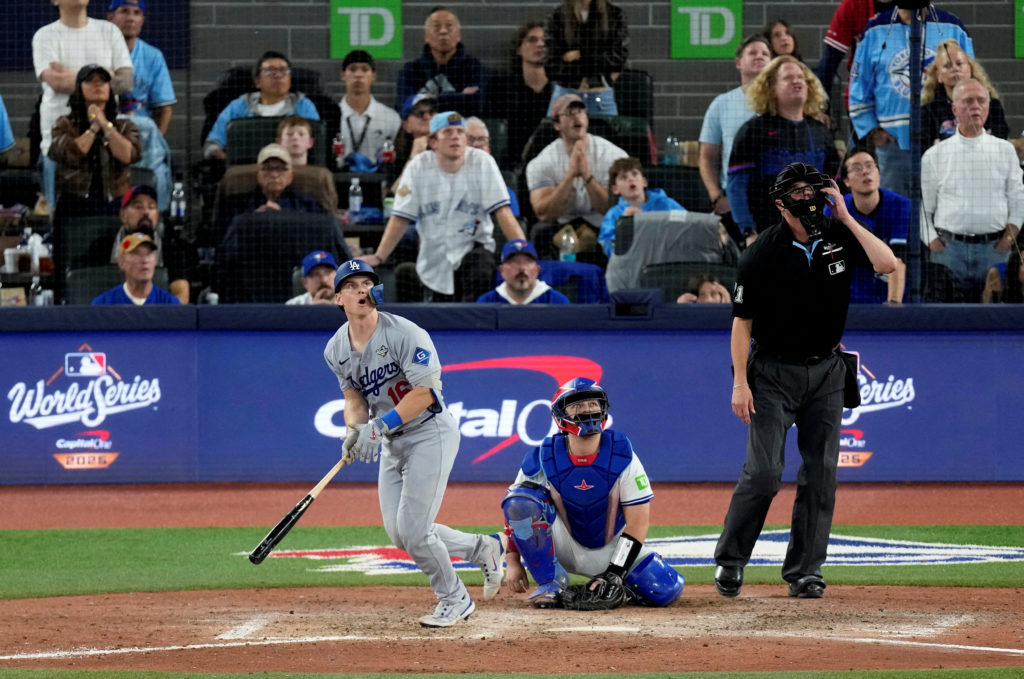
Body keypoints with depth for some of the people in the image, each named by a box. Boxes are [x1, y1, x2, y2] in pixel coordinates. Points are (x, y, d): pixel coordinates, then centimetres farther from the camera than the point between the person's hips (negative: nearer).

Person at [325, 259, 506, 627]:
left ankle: (454, 600, 11)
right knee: (400, 534, 7)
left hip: (430, 434, -7)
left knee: (413, 531, -12)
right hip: (391, 444, 7)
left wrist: (377, 427, -27)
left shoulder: (406, 334, -20)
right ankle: (484, 548, 27)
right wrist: (354, 431, -10)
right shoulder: (336, 350, 1)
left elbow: (423, 393, -22)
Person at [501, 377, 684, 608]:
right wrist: (513, 562, -10)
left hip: (611, 549, 0)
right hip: (564, 549, 0)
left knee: (665, 591, -22)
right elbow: (514, 510, -3)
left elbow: (638, 521, -15)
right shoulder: (542, 459, -15)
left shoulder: (622, 456, -17)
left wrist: (615, 572, -21)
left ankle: (615, 583, 12)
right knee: (521, 500, -26)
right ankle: (551, 583, -13)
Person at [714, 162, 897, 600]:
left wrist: (846, 218, -17)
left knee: (820, 473, 0)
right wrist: (740, 383, -14)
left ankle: (804, 571, 7)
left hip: (825, 372, 4)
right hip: (774, 373, -4)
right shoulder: (763, 254, -12)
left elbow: (887, 264, -15)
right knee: (764, 472, -10)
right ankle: (729, 561, 5)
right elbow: (742, 321, -8)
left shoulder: (839, 236, -2)